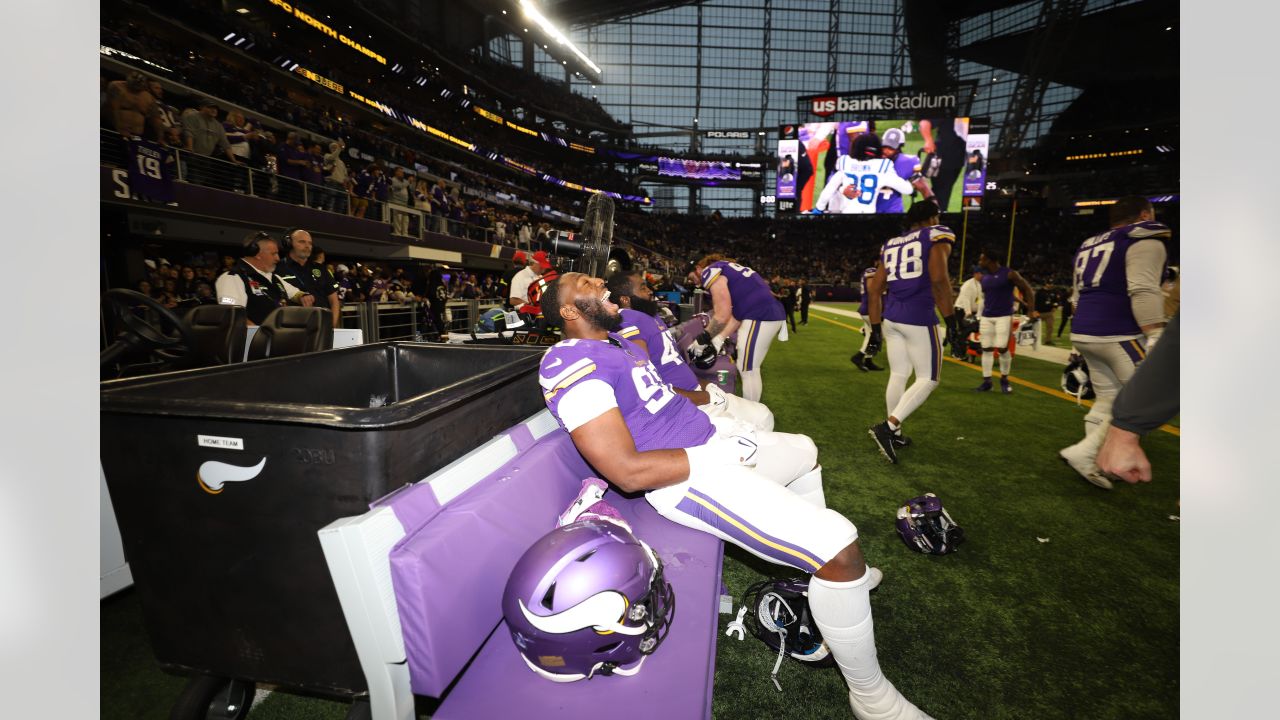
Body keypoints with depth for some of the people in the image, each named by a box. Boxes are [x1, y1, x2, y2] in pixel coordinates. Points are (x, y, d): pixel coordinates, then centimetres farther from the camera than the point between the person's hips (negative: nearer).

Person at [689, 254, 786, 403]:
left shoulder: (710, 271, -3)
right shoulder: (727, 268, 24)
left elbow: (722, 315, -12)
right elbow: (736, 314, 15)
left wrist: (702, 340, -2)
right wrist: (718, 340, 9)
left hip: (760, 316, -10)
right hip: (772, 313, 10)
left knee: (747, 370, 0)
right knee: (752, 369, 20)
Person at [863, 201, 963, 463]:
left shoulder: (891, 244, 17)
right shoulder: (937, 235, 0)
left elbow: (874, 289, 14)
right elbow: (938, 279, -16)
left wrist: (875, 329, 18)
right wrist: (952, 320, -10)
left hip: (891, 318, 6)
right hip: (918, 318, -6)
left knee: (898, 376, 16)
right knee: (928, 379, 4)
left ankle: (893, 433, 23)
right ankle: (888, 426, -10)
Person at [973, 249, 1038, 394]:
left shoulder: (1009, 274, -8)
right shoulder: (984, 277, 9)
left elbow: (1027, 290, -3)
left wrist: (1031, 310, -9)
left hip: (1004, 316, -5)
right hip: (986, 317, 5)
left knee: (1002, 348, -9)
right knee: (986, 348, 2)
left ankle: (1004, 380, 12)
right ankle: (986, 381, 8)